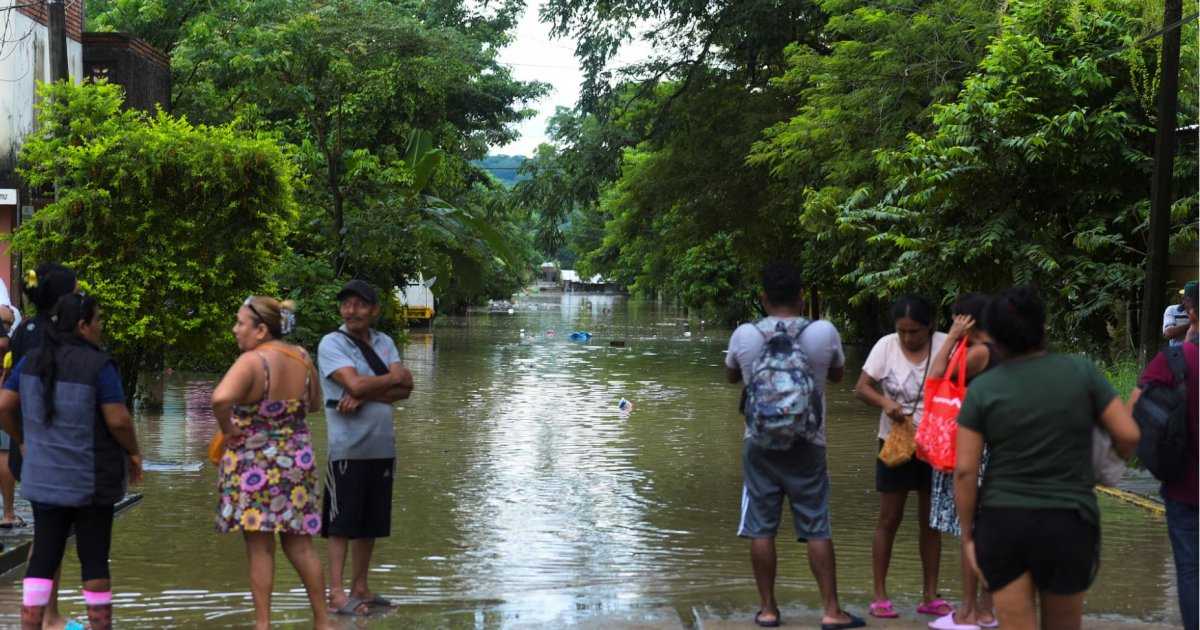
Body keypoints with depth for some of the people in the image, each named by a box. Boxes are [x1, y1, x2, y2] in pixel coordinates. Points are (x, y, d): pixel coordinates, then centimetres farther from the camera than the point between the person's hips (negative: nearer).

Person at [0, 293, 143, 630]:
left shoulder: (33, 360, 2)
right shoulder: (99, 365, -16)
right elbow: (118, 420, -17)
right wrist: (133, 453, 1)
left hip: (45, 476, 5)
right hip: (91, 479, -5)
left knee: (43, 557, 7)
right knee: (94, 558, 5)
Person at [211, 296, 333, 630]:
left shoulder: (252, 361, -19)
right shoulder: (301, 357, 1)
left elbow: (221, 398, -37)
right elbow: (314, 402, 16)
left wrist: (227, 428, -21)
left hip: (254, 462, -6)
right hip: (296, 460, 6)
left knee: (259, 546, 4)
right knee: (299, 543, 15)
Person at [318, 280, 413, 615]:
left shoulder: (385, 343, 11)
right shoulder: (332, 343, -5)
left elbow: (405, 389, -1)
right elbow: (355, 384, -19)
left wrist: (365, 395, -16)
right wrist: (394, 378, -4)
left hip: (381, 446, 6)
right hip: (348, 447, -6)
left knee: (370, 523, 11)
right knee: (342, 523, -4)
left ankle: (360, 588, 20)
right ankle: (336, 593, 0)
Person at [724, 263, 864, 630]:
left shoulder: (744, 335, -7)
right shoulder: (824, 333, -9)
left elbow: (731, 376, 13)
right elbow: (838, 375, 12)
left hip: (760, 443, 0)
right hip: (807, 444, 0)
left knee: (762, 528, 7)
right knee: (817, 529, 5)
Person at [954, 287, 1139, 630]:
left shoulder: (982, 388, -3)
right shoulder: (1081, 371, -3)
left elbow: (964, 470, -6)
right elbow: (1129, 435, -4)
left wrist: (967, 534, 2)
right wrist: (1117, 454, 18)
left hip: (1001, 524, 0)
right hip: (1068, 525, 0)